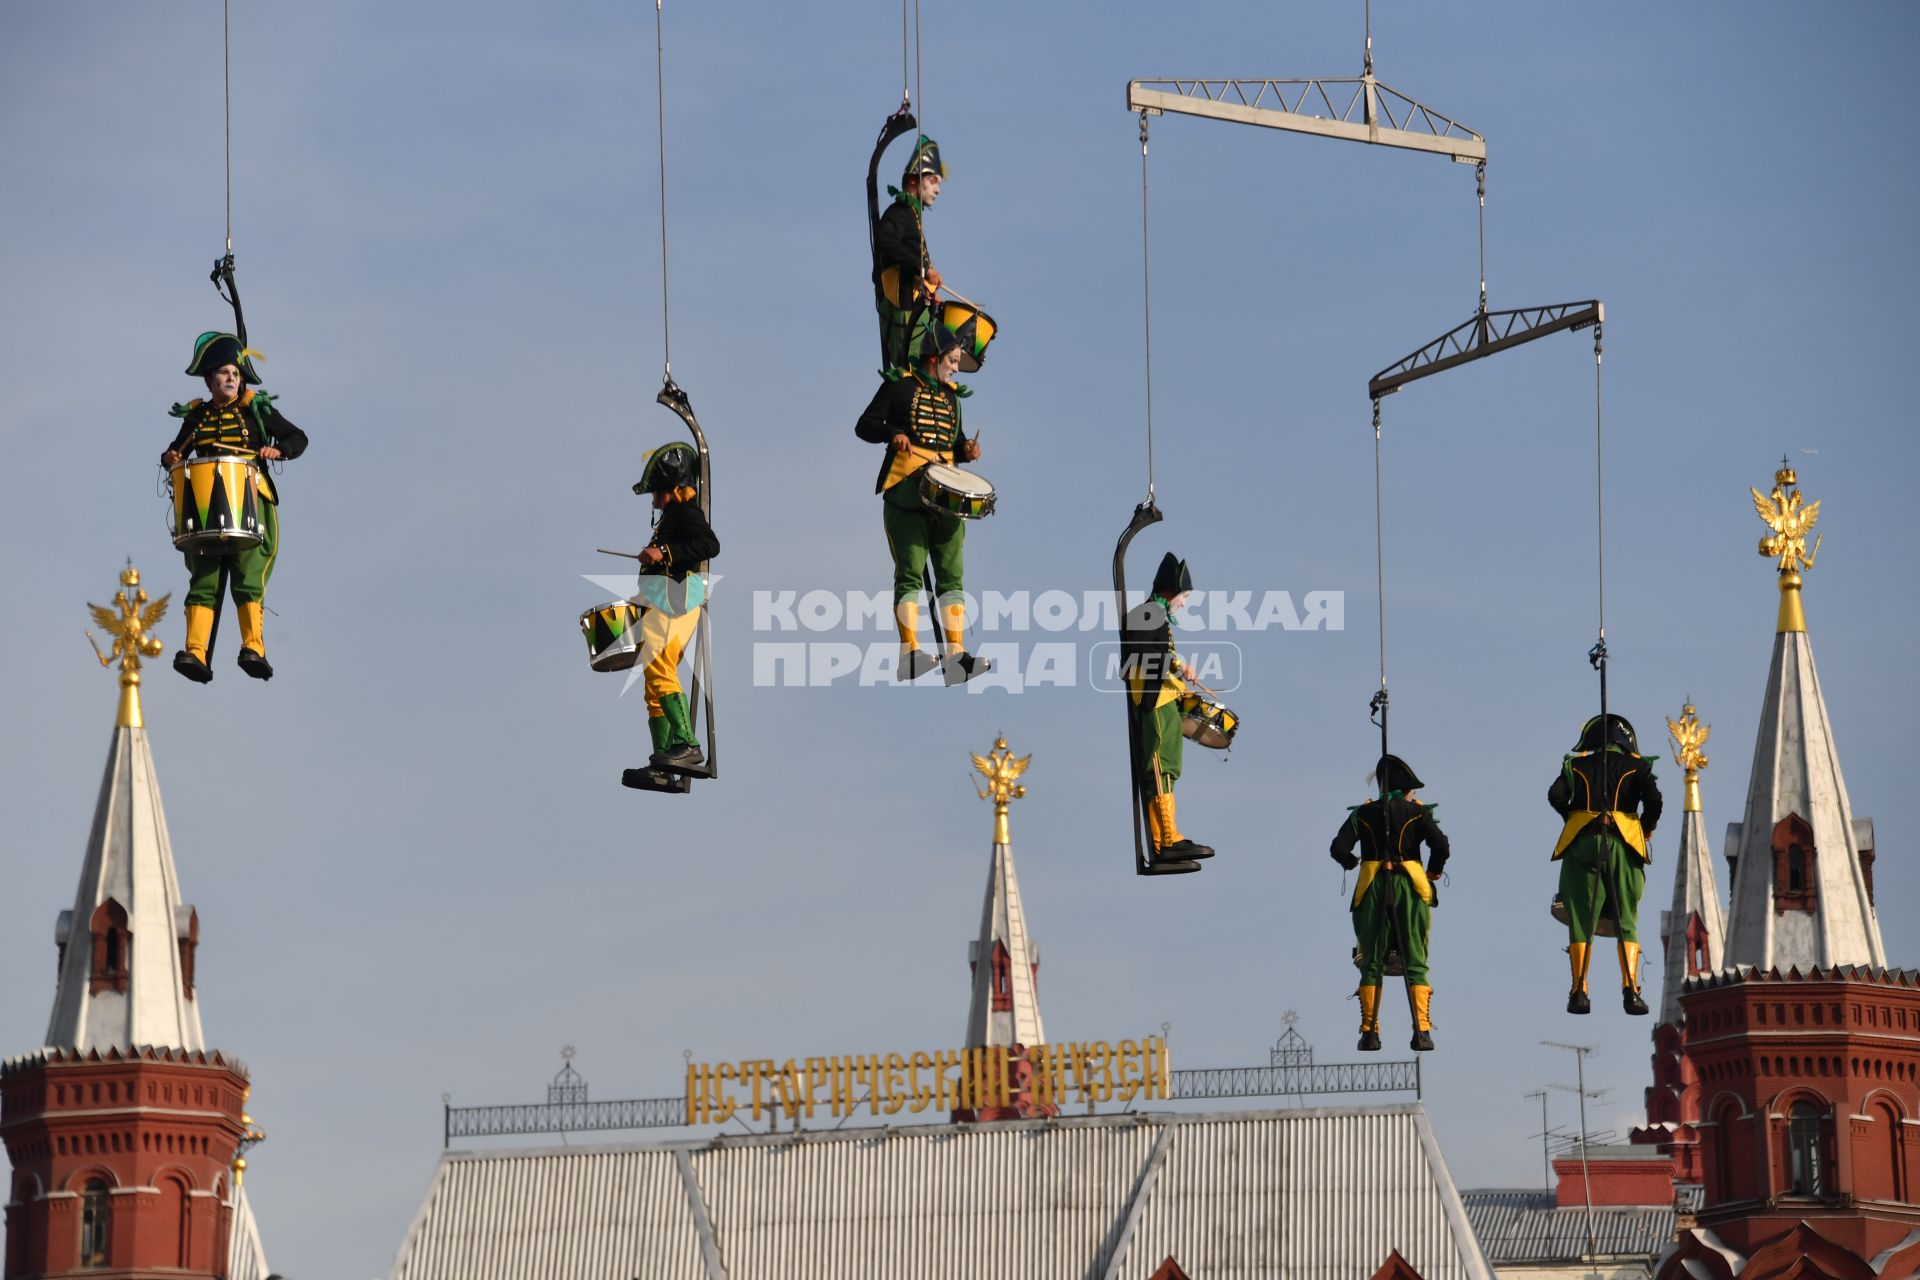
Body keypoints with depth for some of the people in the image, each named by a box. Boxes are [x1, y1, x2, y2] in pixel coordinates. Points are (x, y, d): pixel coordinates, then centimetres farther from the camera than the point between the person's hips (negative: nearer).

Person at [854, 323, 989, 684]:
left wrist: (966, 449, 4)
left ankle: (956, 655, -4)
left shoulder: (951, 396, 20)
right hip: (906, 491, -6)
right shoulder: (899, 387, 3)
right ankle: (910, 652, -15)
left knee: (952, 573, -1)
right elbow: (864, 425, 1)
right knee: (911, 570, -11)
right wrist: (892, 433, -18)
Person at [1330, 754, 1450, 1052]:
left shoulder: (1363, 813, 8)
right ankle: (1422, 1032, -8)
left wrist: (1352, 862, 18)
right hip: (1409, 887, -1)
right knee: (1415, 963, 1)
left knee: (1371, 963, 7)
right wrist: (1433, 872, 8)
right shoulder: (1417, 812, 3)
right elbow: (1441, 845, -10)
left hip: (1372, 890, 1)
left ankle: (1369, 1033, 2)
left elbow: (1338, 849, -3)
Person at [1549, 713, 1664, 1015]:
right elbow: (1653, 798, -5)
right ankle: (1630, 989, -11)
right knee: (1627, 921, 3)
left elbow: (1556, 795, -3)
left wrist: (1571, 817, 14)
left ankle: (1580, 991, -4)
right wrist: (1647, 828, 11)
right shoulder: (1637, 766, 11)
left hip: (1581, 843, 0)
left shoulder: (1576, 765, 13)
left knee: (1581, 921, 3)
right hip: (1622, 844, 0)